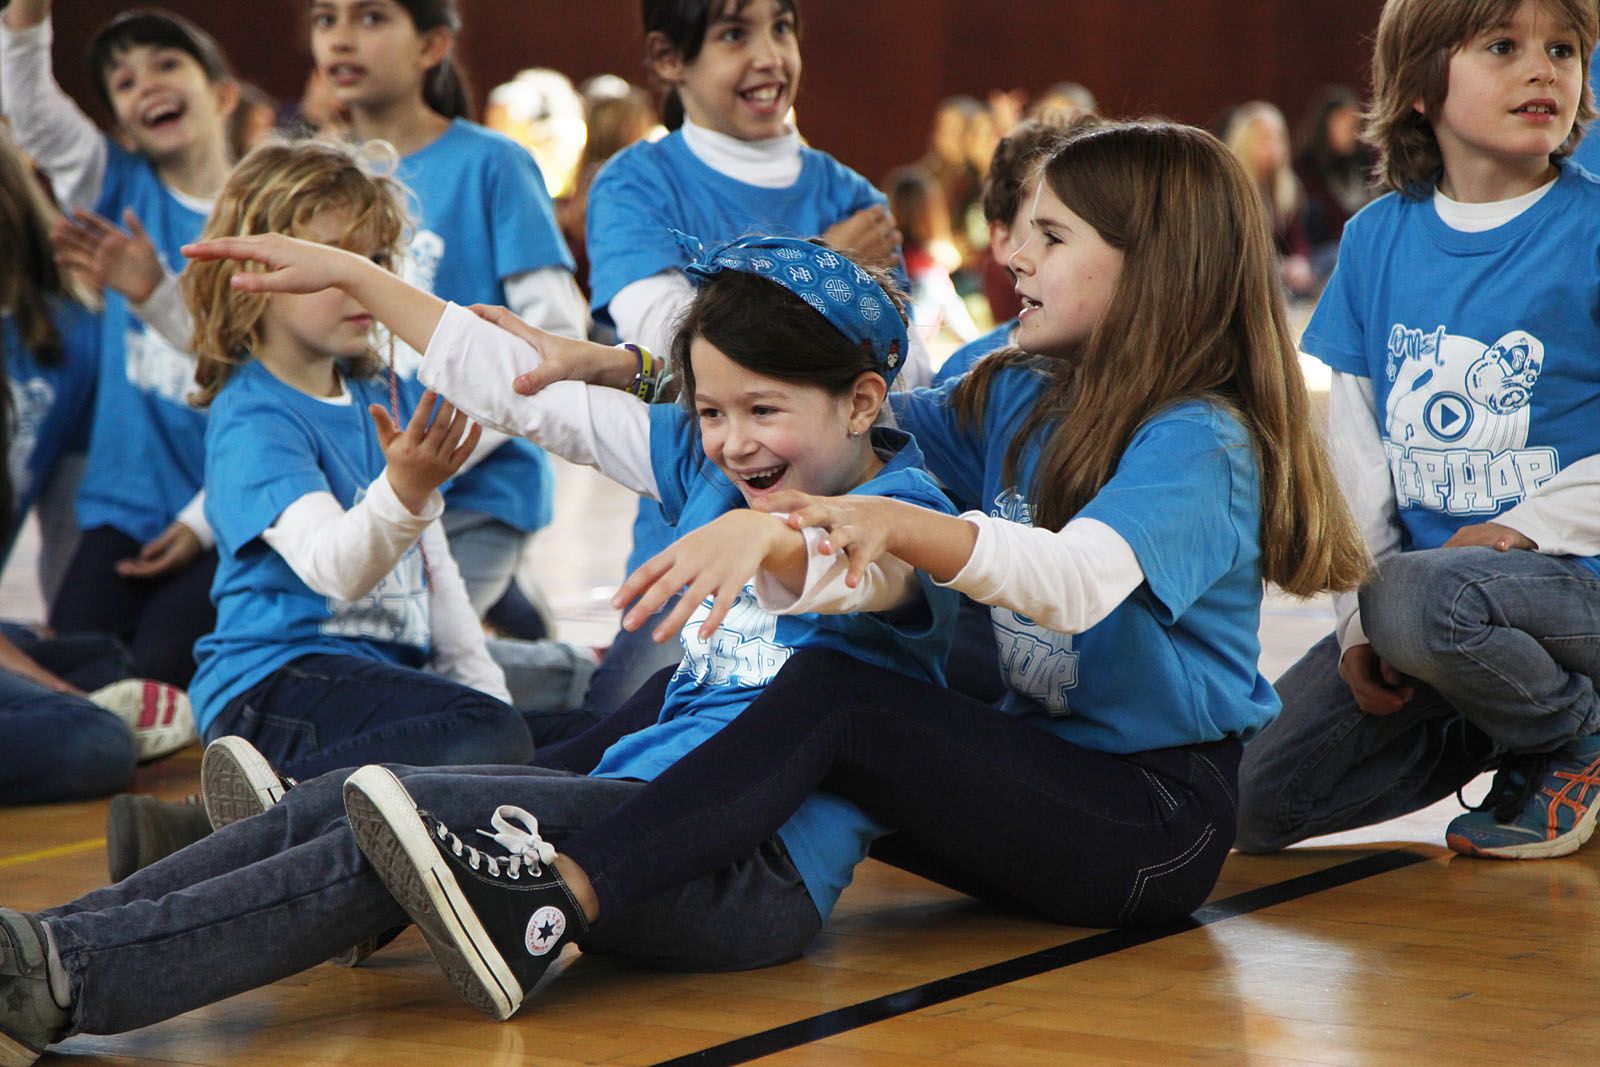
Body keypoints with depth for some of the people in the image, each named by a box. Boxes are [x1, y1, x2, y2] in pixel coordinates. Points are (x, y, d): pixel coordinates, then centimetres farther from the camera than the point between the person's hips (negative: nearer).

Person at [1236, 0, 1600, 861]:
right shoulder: (1376, 239, 6)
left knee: (1421, 598, -38)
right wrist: (1357, 618, -1)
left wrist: (1527, 529, -18)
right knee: (1253, 800, -2)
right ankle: (1493, 730, 18)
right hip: (1410, 576, 6)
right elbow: (1355, 446, 7)